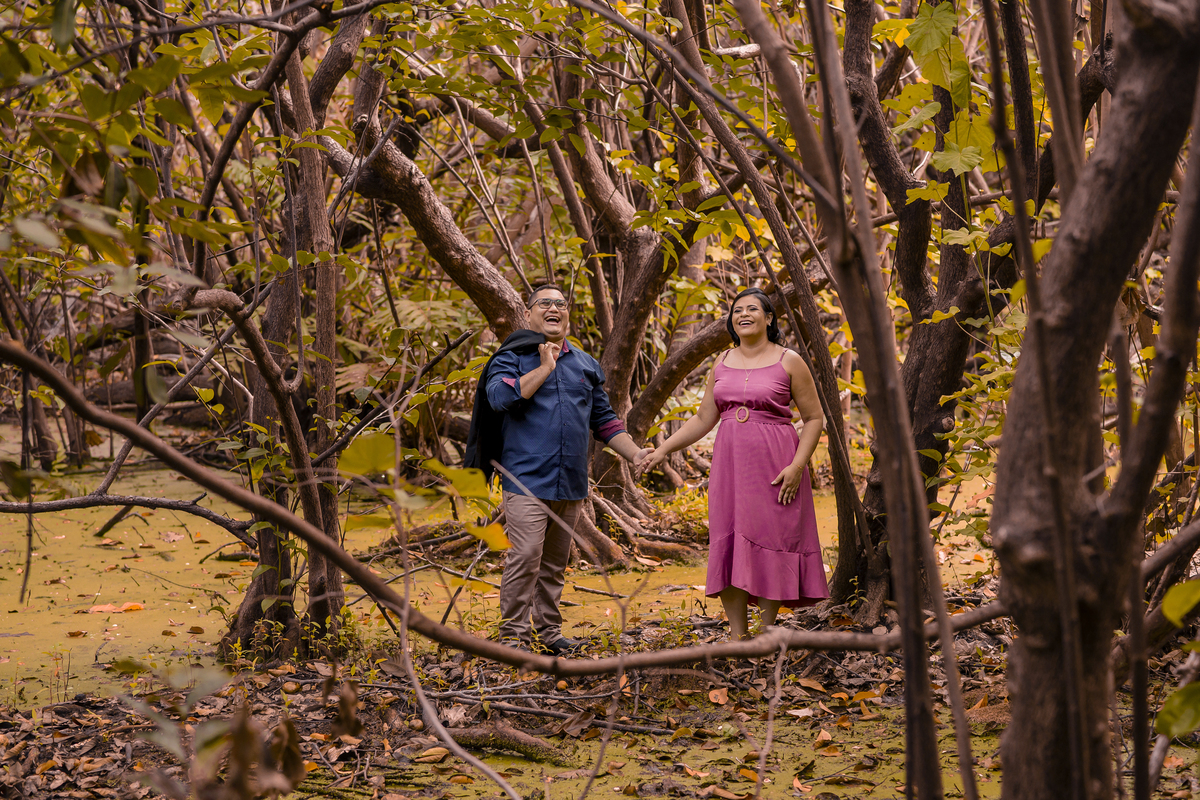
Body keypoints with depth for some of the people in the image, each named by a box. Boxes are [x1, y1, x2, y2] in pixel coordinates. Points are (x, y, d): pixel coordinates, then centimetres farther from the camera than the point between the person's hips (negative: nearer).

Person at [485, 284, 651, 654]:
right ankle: (514, 634, -6)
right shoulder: (512, 358, 4)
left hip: (570, 483, 5)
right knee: (525, 556, -13)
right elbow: (501, 397, -17)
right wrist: (545, 367, -11)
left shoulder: (586, 365, 18)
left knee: (555, 562, 12)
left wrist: (635, 454, 9)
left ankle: (549, 631, 20)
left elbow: (604, 419, 22)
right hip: (527, 478, -5)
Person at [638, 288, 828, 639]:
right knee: (728, 545, 2)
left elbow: (814, 418, -2)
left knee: (769, 543, -2)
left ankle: (766, 633, 9)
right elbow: (703, 418, 15)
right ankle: (737, 636, 9)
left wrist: (797, 466, -14)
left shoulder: (788, 362, -2)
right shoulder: (723, 363, 11)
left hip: (773, 465, -4)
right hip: (730, 463, 4)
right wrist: (663, 449, 7)